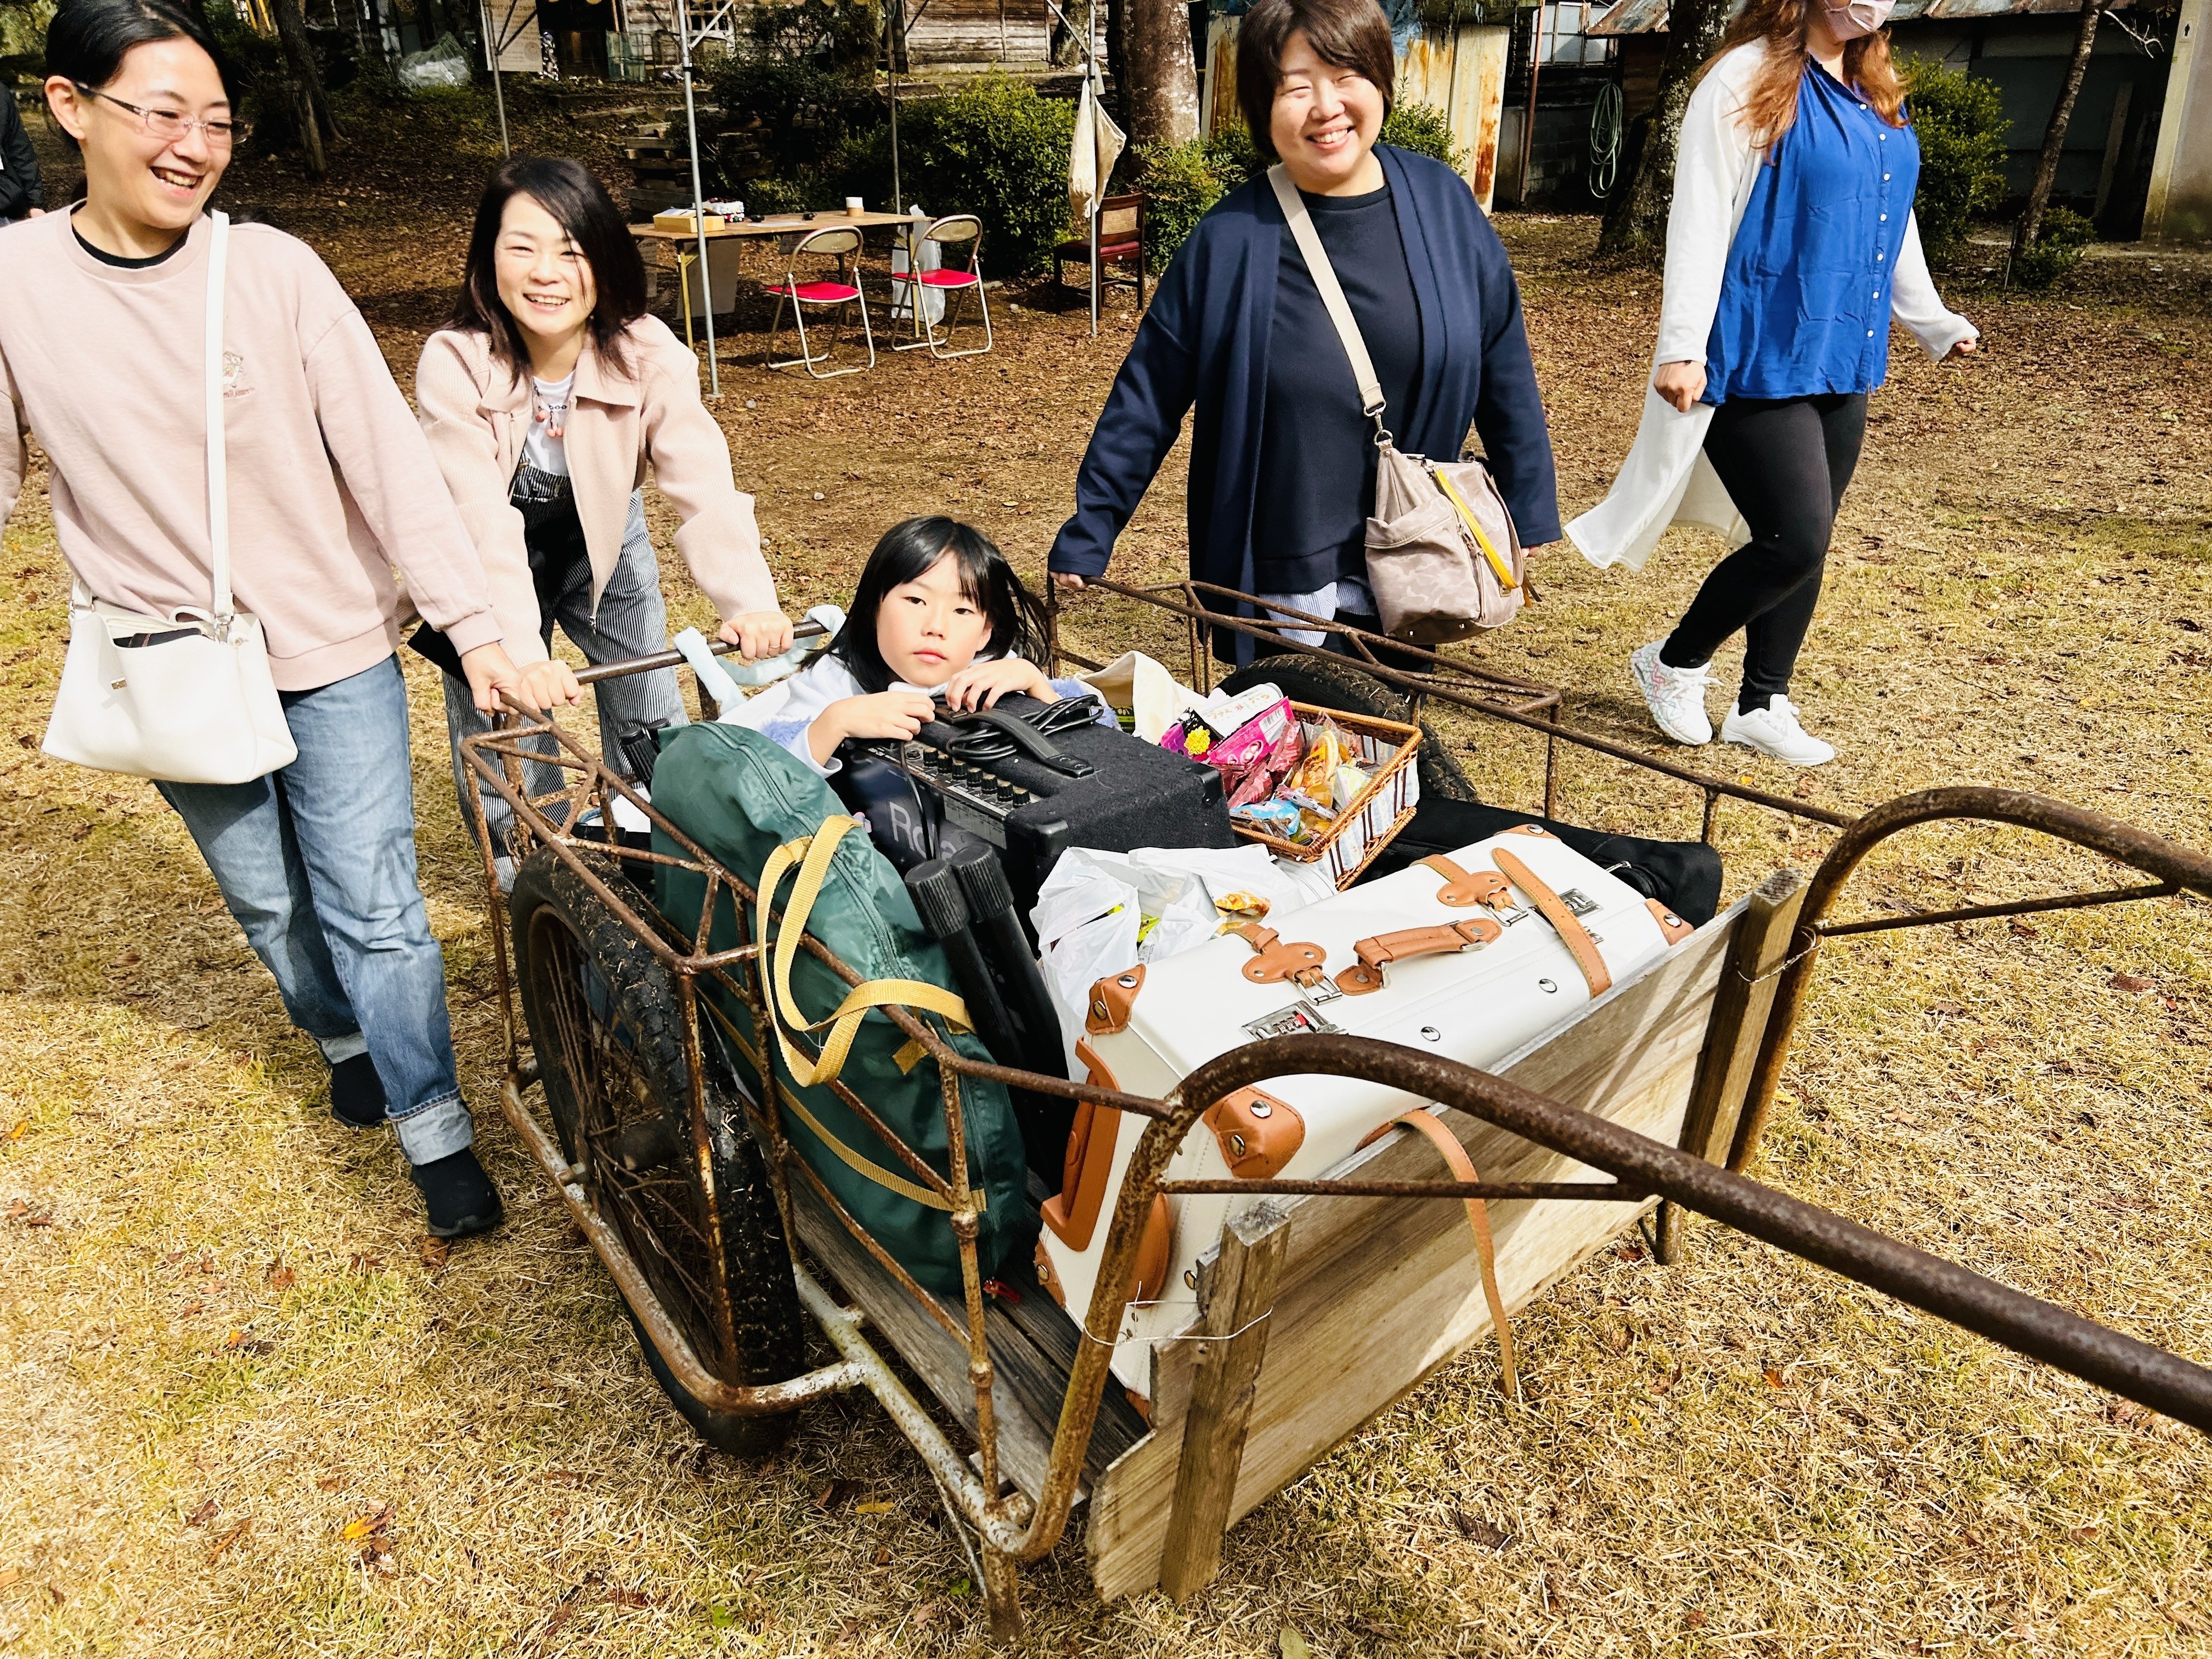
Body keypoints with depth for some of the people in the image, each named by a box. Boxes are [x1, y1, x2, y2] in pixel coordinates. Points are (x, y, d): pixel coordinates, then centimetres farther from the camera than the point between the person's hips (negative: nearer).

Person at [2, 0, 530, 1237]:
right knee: (268, 901, 19)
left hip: (335, 652, -2)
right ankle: (345, 1036, 47)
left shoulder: (273, 271, -11)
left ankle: (436, 1131, 18)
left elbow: (389, 458, -14)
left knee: (375, 905, 1)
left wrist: (476, 626, -18)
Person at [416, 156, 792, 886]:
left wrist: (750, 602, -52)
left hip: (602, 540, 2)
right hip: (490, 563, -1)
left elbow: (704, 485, -36)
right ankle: (525, 872, 24)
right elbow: (483, 520, -37)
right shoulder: (454, 363, -30)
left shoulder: (648, 354, -26)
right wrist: (520, 653, -49)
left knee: (651, 717, 4)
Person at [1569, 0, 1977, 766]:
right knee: (1796, 539, -11)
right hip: (1758, 359, -8)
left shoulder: (1879, 98, 14)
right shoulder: (1748, 80, -9)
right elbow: (1699, 221, -15)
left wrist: (1933, 322, 29)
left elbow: (1893, 221, 24)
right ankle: (1673, 662, 12)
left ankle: (1763, 704, 24)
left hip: (1841, 361, 8)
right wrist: (1682, 347, -21)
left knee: (1805, 543, 10)